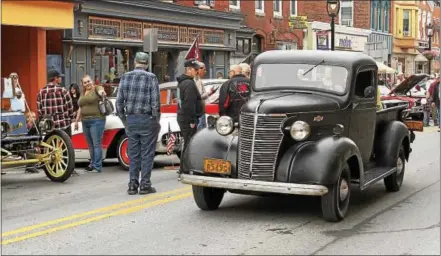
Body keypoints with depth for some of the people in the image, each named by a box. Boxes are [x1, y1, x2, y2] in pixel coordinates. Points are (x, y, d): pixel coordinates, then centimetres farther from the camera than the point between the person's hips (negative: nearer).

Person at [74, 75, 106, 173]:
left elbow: (101, 91, -25)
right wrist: (76, 121, 22)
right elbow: (80, 108, 25)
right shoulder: (82, 94, 19)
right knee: (90, 145, 11)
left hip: (96, 121, -7)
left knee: (96, 144, -7)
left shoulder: (97, 88, -2)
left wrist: (102, 92, -48)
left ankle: (97, 167, -6)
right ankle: (92, 164, 19)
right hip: (85, 122, 7)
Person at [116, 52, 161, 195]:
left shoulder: (125, 77, 3)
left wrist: (125, 121, 13)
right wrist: (157, 121, 0)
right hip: (147, 119, -4)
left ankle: (132, 185, 12)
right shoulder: (151, 78, -8)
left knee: (133, 154, 11)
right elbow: (155, 103, -11)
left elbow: (119, 102, 4)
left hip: (131, 120, 4)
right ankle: (145, 185, 5)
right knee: (147, 154, 4)